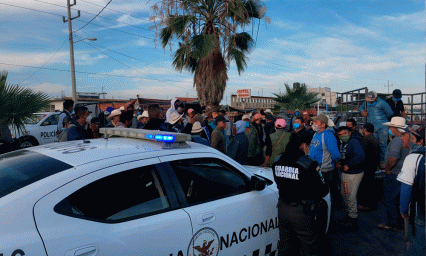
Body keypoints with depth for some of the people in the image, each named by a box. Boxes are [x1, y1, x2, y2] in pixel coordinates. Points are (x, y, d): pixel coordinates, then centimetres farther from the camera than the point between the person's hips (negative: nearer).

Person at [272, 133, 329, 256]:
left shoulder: (278, 161, -1)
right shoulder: (308, 163, -19)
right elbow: (322, 190, -14)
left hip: (282, 207, 6)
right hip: (301, 211, -6)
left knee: (284, 245, 23)